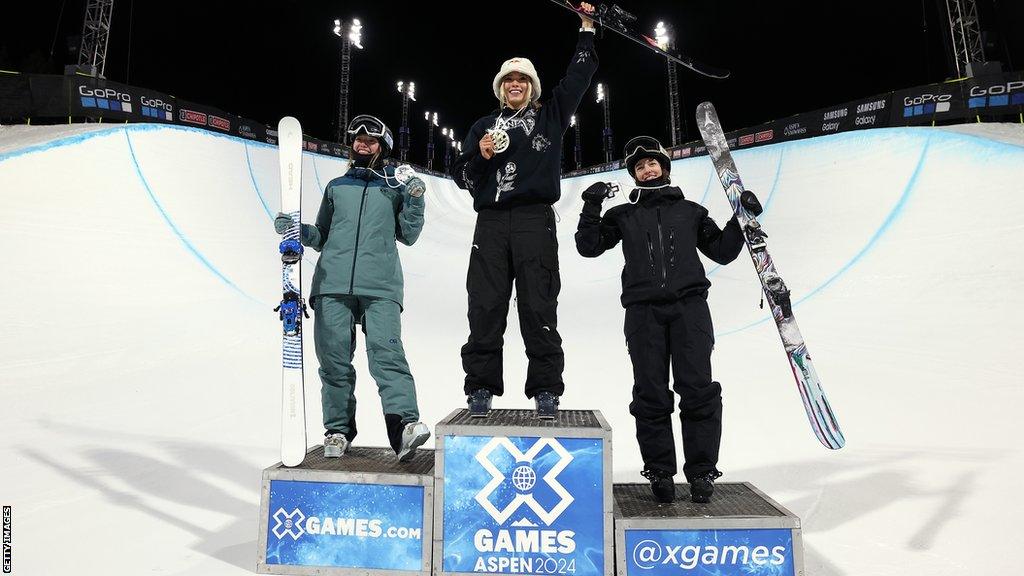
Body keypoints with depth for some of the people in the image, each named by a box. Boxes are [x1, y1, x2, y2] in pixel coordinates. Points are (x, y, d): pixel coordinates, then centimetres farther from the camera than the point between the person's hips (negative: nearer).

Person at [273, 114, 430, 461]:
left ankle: (404, 424, -26)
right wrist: (293, 229, 6)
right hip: (333, 284, 3)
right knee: (334, 358, 0)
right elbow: (321, 237, 24)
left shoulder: (394, 188, 18)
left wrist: (414, 200, -2)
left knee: (386, 352, -18)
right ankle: (338, 430, 11)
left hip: (380, 287, -2)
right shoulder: (336, 188, 23)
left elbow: (409, 235, 11)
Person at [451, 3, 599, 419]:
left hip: (535, 220, -1)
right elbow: (462, 175, 17)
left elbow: (579, 75, 19)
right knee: (485, 307, -5)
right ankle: (480, 389, 0)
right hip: (491, 221, 2)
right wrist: (481, 156, -2)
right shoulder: (484, 126, 23)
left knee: (538, 307, -6)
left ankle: (546, 390, -2)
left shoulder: (550, 116, 20)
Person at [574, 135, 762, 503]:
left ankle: (701, 472, 5)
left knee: (698, 390, -6)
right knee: (651, 396, 0)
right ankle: (659, 472, 10)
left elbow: (722, 251, 20)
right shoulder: (623, 216, 19)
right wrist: (591, 208, -2)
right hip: (643, 311, 0)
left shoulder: (690, 212, 20)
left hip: (689, 306, 0)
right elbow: (589, 247, 9)